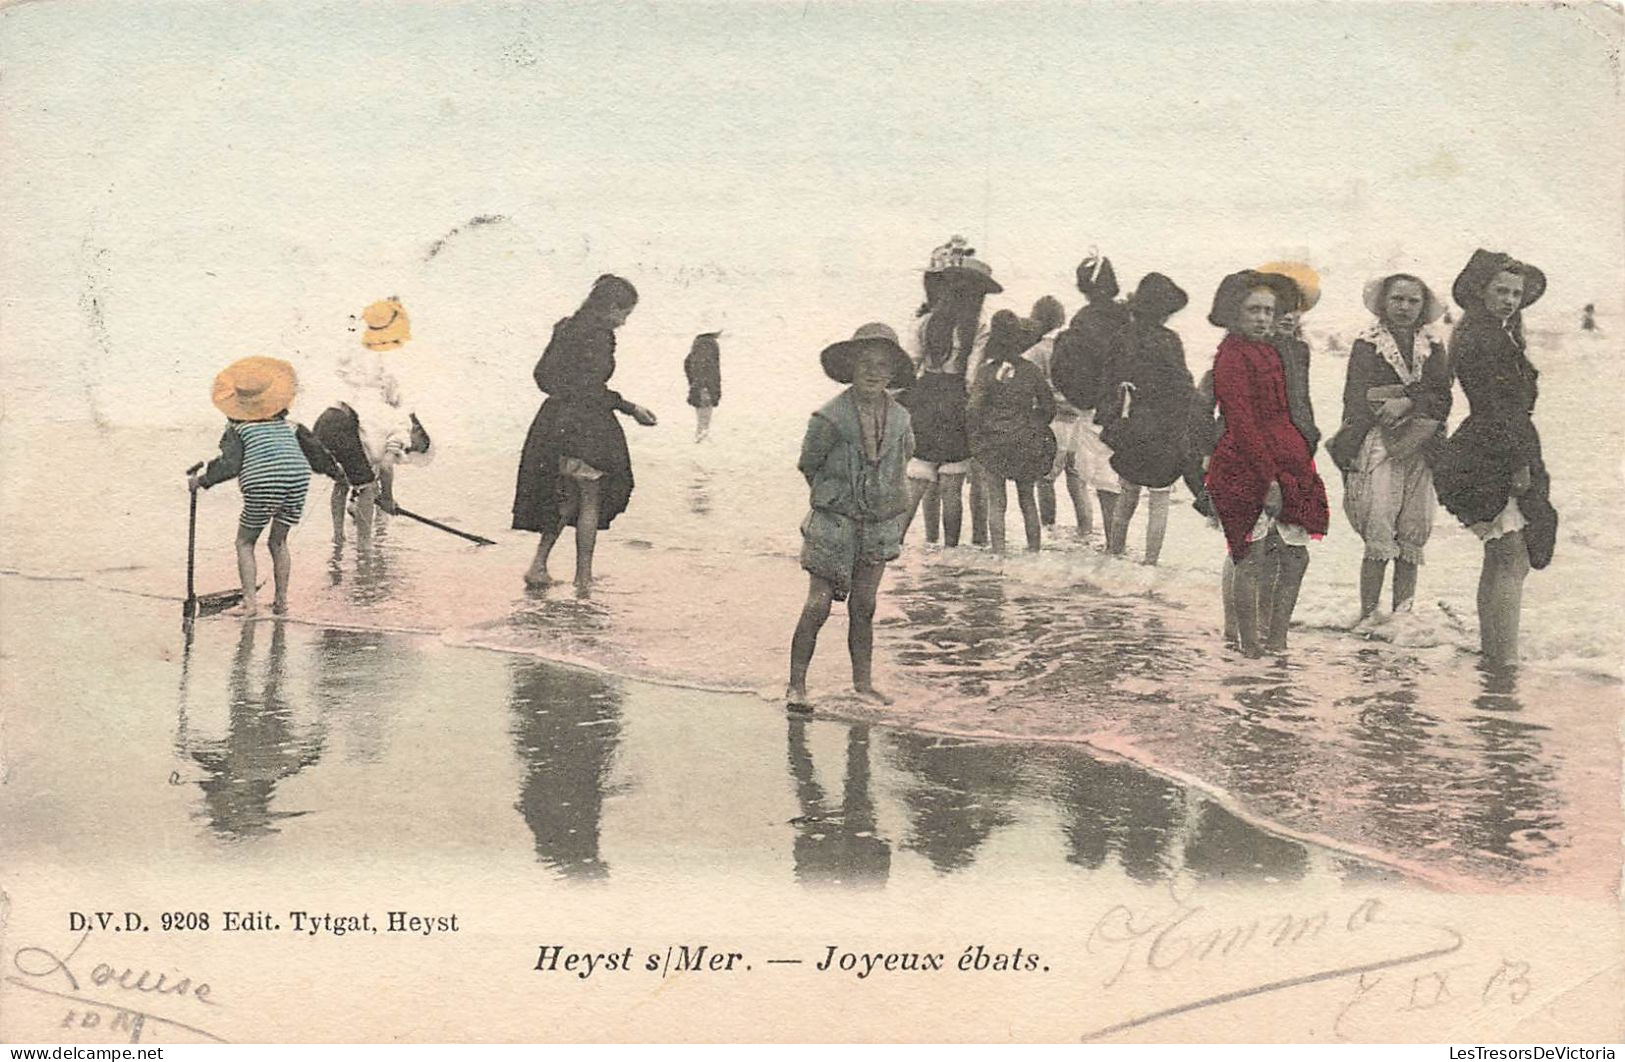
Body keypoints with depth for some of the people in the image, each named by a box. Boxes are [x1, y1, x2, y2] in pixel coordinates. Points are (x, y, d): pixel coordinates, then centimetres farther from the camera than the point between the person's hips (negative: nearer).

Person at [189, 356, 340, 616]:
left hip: (263, 487, -4)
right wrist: (335, 470, 39)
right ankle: (281, 600, 19)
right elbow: (313, 449, 26)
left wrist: (201, 481, 6)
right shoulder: (286, 424, 21)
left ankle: (250, 601, 1)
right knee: (279, 542, 21)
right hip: (298, 481, 4)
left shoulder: (237, 428, 9)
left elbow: (230, 464, -4)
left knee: (245, 543, 12)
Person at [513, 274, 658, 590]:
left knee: (567, 498, 18)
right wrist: (631, 409, -11)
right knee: (590, 501, 5)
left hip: (553, 419, 8)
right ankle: (583, 576, 11)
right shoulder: (598, 336, -16)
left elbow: (542, 375, 13)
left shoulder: (566, 328, 9)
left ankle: (539, 565, 14)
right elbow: (592, 391, -20)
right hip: (585, 426, -8)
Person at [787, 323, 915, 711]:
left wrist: (886, 501, 13)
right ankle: (796, 685, 3)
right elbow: (808, 465, 0)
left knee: (863, 607, 10)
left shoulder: (900, 418, 2)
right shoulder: (830, 416, -12)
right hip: (834, 524, -4)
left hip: (880, 525, 4)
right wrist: (834, 498, 7)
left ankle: (863, 683, 19)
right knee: (818, 605, -5)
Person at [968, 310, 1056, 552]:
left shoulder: (986, 373, -10)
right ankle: (1035, 548, 20)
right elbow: (1048, 408, 4)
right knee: (1027, 498, 17)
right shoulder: (1031, 371, -2)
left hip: (993, 444, -3)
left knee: (996, 502, 5)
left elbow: (973, 411, -14)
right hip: (1027, 444, 3)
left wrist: (976, 441, -1)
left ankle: (998, 552, 2)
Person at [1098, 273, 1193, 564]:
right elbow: (1182, 389, -11)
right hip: (1161, 434, -5)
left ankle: (1114, 553, 26)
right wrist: (1189, 430, -3)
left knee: (1127, 497, 19)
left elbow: (1108, 386, 8)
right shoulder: (1167, 341, -13)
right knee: (1159, 501, 5)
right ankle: (1150, 563, 3)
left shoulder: (1120, 339, 3)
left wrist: (1110, 425, 15)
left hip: (1124, 433, 5)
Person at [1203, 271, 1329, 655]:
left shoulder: (1266, 352, 18)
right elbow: (1241, 424, -17)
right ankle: (1249, 645, 3)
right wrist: (1268, 478, -19)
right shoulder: (1232, 356, -11)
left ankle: (1276, 641, 17)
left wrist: (1300, 462, 14)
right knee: (1253, 559, -5)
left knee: (1296, 557, 8)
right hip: (1246, 472, -9)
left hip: (1281, 469, 9)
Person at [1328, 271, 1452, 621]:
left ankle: (1403, 614, 9)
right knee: (1379, 536, -12)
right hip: (1378, 445, -4)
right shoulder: (1367, 345, 4)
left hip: (1420, 449, 4)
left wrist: (1408, 402, -14)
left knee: (1412, 536, 3)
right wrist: (1352, 453, -11)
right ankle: (1368, 615, -6)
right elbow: (1356, 401, -3)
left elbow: (1442, 399, 5)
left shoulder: (1433, 348, 14)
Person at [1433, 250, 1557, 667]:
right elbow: (1493, 409, -19)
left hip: (1497, 459, 11)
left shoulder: (1500, 336, 19)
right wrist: (1519, 465, -20)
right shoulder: (1479, 339, -13)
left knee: (1502, 560, 13)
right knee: (1512, 560, -12)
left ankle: (1492, 657, 20)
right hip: (1490, 463, -11)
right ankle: (1505, 663, -14)